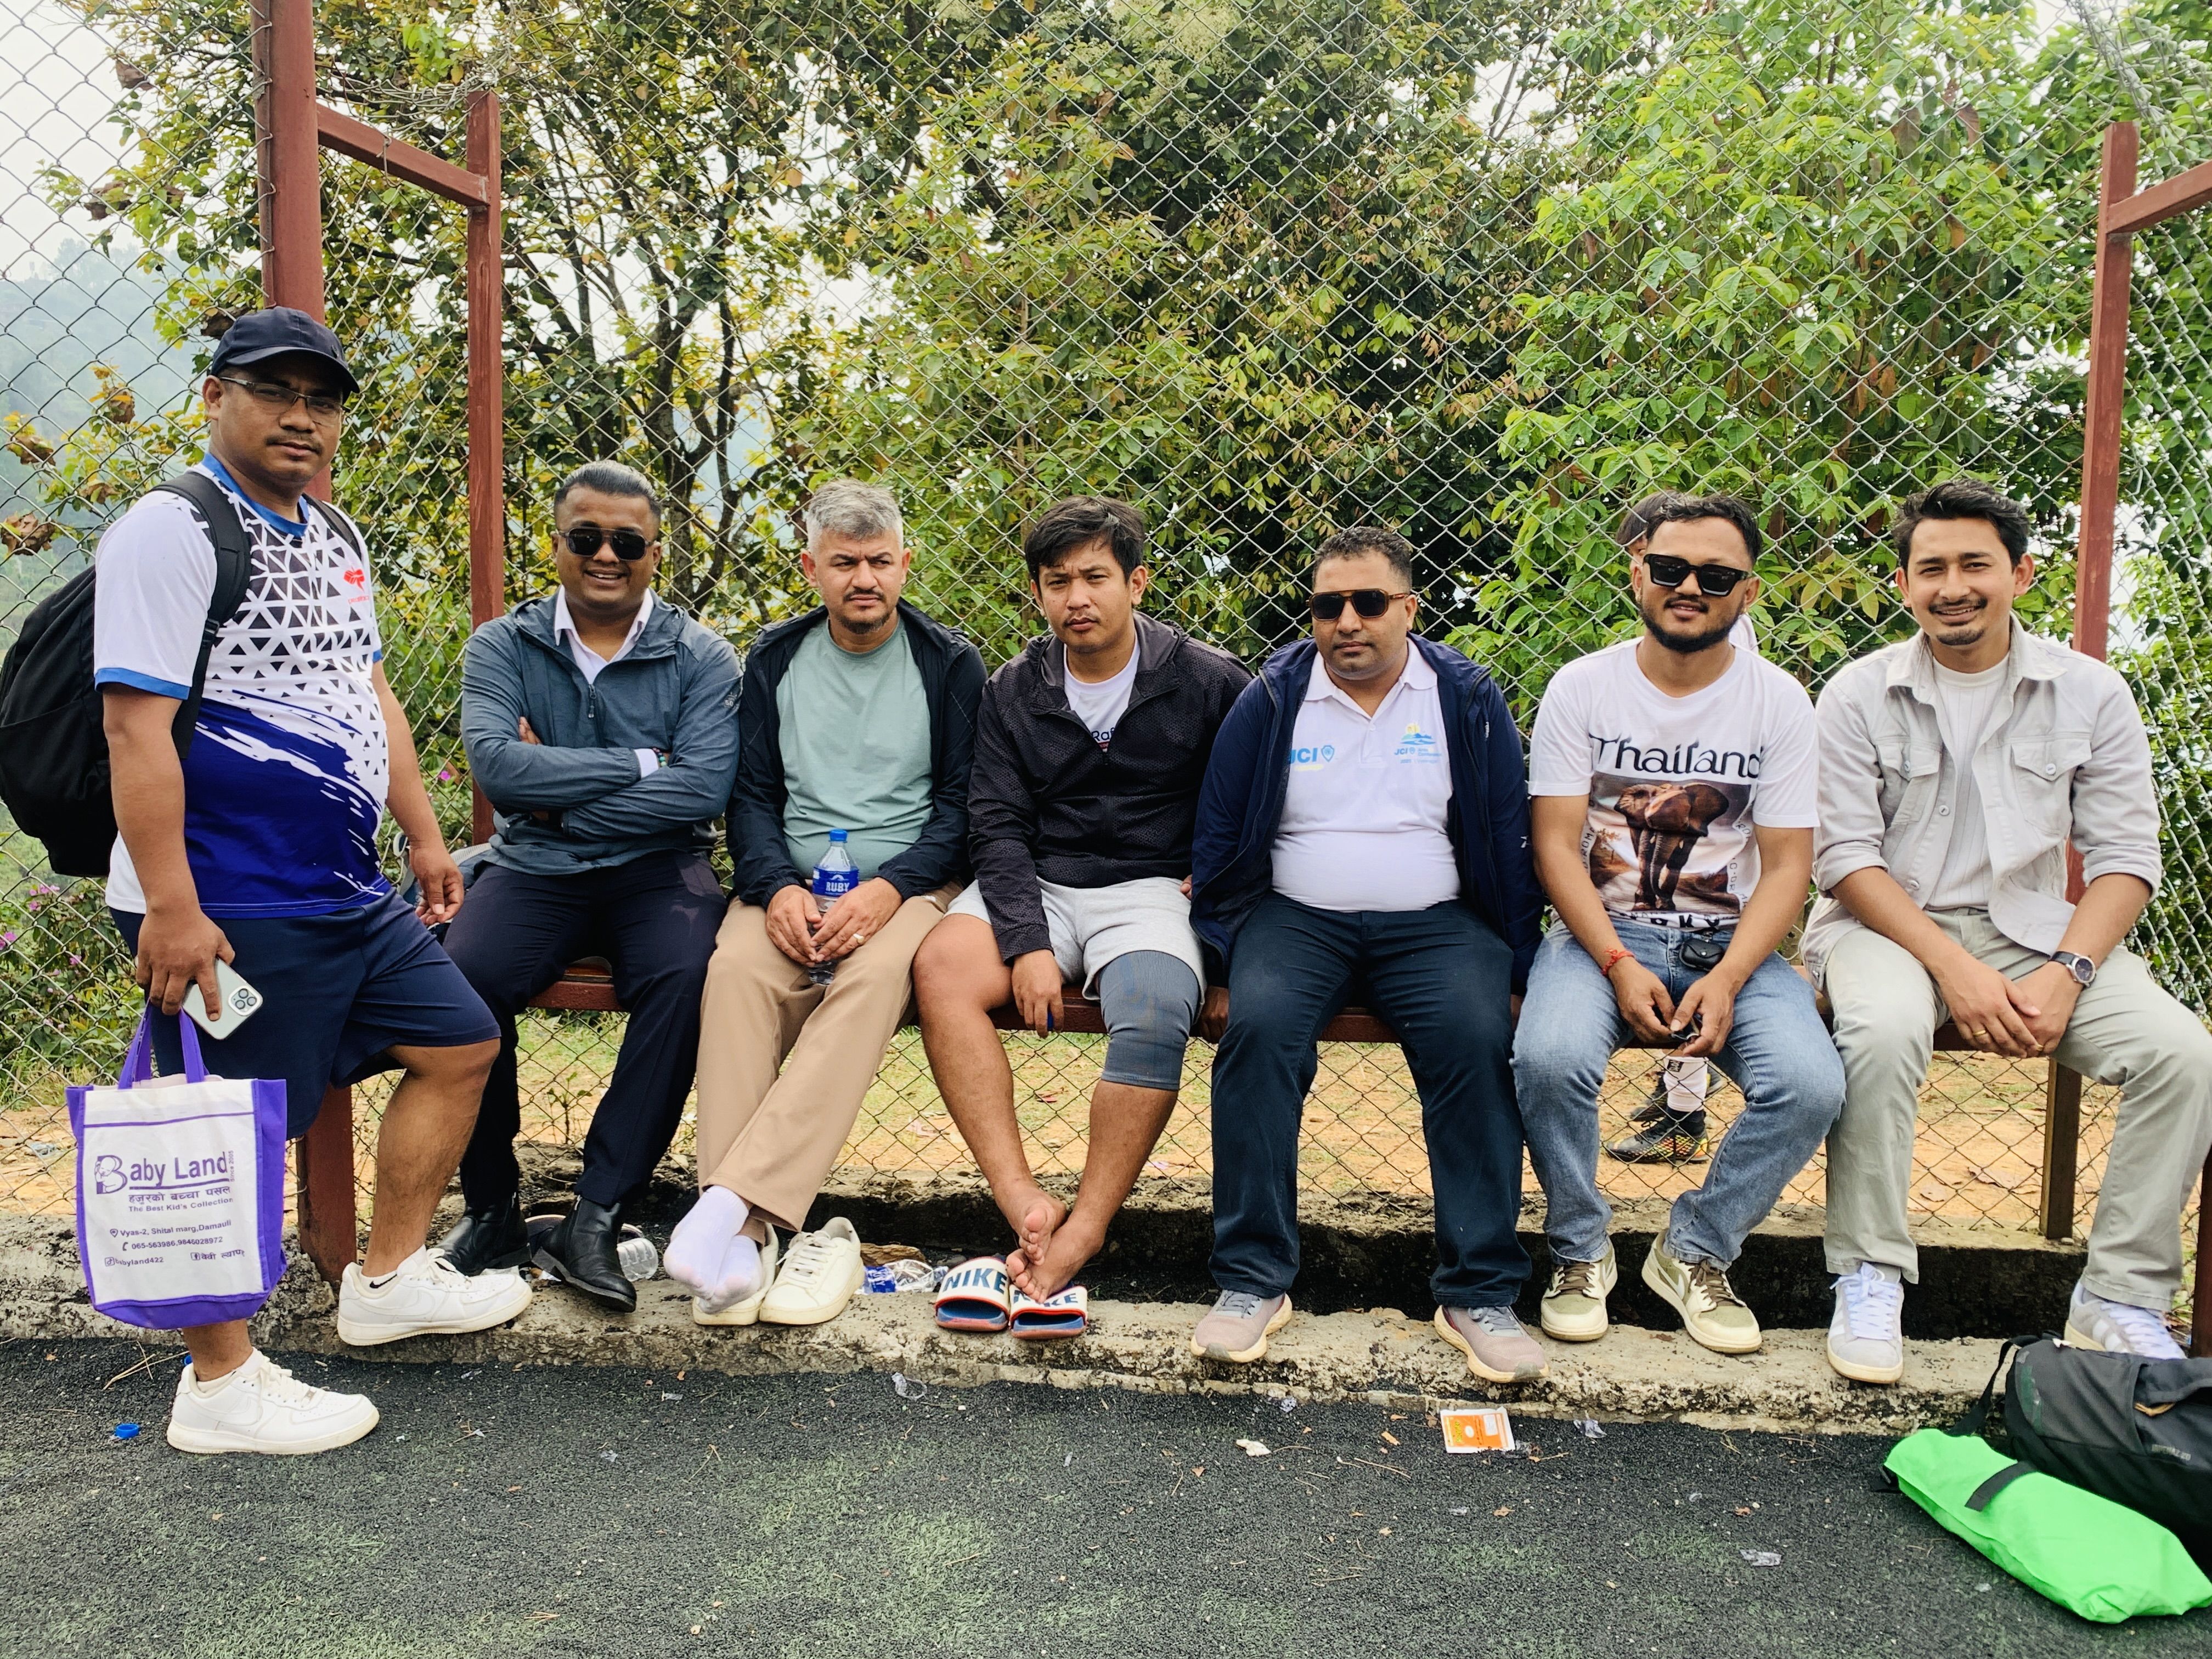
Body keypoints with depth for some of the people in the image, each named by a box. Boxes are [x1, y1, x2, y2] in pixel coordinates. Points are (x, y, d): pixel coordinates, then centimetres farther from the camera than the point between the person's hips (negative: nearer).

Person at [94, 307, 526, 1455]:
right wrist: (168, 906, -23)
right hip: (229, 905, -9)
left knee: (460, 1046, 15)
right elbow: (137, 722, -18)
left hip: (349, 891, 9)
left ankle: (389, 1278, 30)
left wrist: (423, 834, 20)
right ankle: (221, 1384, 14)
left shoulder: (335, 538, 16)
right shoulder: (173, 531, -11)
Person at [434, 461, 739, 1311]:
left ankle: (595, 1217, -21)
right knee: (458, 977, -28)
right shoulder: (501, 647, 7)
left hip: (656, 869, -1)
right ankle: (491, 1206, -7)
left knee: (687, 977, -32)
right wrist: (640, 764, -11)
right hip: (533, 868, 1)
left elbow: (703, 787, -13)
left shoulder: (700, 657, 2)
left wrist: (560, 794, -11)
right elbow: (496, 765, -12)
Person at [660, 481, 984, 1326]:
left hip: (908, 883, -2)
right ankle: (742, 1235, -36)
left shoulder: (950, 664, 6)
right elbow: (751, 795, 9)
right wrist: (779, 888, -12)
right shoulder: (775, 660, 13)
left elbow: (962, 803, 1)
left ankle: (734, 1198, -41)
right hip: (791, 884, 2)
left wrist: (886, 890, -16)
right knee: (737, 969, -31)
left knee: (874, 976, -36)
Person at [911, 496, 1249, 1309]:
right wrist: (1027, 942, -13)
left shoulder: (1207, 681, 2)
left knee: (1153, 1012, -35)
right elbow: (998, 825, 1)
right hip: (1034, 886, 3)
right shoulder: (1013, 691, 9)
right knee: (940, 968, -28)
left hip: (1151, 890, -2)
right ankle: (1025, 1206, -30)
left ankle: (1085, 1230, -24)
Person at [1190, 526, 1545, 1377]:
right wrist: (1221, 955, -2)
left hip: (1435, 923, 0)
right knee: (1259, 1027, -30)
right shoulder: (1271, 699, 6)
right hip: (1297, 916, 0)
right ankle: (1252, 1280, -20)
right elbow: (1218, 836, 8)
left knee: (1476, 1038, -29)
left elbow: (1509, 843, 8)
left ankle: (1479, 1293, -17)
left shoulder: (1468, 699, 7)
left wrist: (1517, 969, 0)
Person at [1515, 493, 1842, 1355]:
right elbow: (1555, 843, -5)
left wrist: (1727, 978, -17)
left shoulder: (1779, 702, 1)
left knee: (1811, 1086, -25)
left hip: (1731, 940, 1)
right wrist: (1619, 965, -18)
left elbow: (1788, 864, -1)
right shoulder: (1582, 688, -1)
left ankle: (1696, 1252, 3)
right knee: (1550, 1057, -32)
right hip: (1603, 930, -1)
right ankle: (1580, 1252, -3)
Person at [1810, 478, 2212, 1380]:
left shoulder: (2090, 693, 4)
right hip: (1890, 924, -3)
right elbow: (1846, 857, -7)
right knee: (1883, 1031, -35)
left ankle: (2121, 1298, -5)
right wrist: (1953, 967, -19)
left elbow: (2125, 855, 1)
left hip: (2034, 927, 3)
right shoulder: (1859, 695, -2)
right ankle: (1869, 1275, -18)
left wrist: (2065, 974, -16)